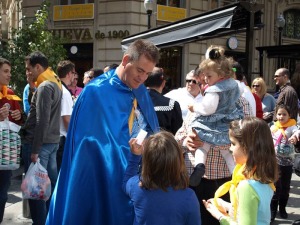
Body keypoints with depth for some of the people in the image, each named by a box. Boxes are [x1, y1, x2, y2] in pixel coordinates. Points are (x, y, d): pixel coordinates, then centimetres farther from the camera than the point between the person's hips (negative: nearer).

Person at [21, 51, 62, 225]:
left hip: (39, 142, -9)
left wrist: (35, 149, -19)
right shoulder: (55, 83, 13)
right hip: (52, 141, 9)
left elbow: (42, 121, -21)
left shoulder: (44, 87, -15)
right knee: (51, 183, 13)